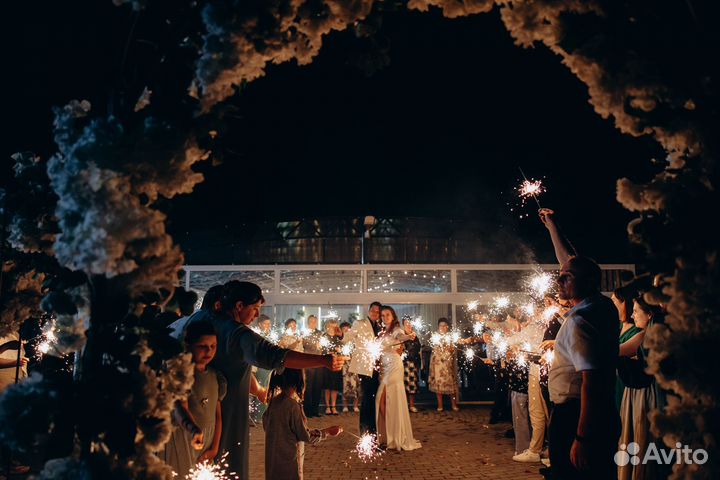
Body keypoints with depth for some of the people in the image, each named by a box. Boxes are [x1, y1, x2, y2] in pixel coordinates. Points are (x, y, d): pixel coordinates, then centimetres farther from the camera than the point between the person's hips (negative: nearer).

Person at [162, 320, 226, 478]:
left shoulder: (216, 376, 5)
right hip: (182, 439, -5)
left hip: (207, 440, 5)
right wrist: (193, 429, -43)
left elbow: (217, 415, 7)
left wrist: (214, 448, 3)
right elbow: (180, 408, -25)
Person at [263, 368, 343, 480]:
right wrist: (328, 432, -2)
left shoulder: (274, 401, 0)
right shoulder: (293, 405, -22)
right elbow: (306, 436, -15)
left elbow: (265, 424, 14)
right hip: (288, 461, -7)